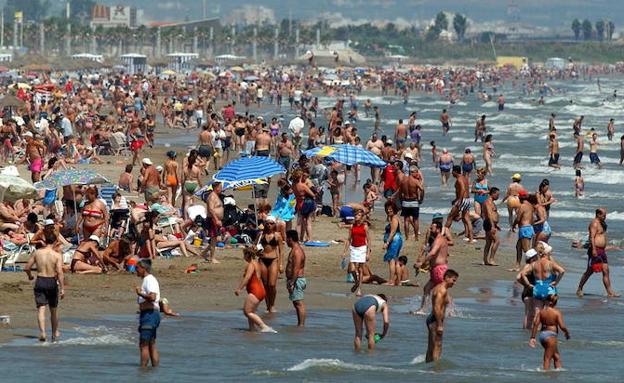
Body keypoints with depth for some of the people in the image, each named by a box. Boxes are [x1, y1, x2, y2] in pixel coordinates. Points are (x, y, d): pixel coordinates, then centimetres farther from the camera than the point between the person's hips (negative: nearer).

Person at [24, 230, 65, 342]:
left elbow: (27, 268, 4)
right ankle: (55, 333, 32)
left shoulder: (37, 252, -2)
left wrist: (30, 276, 25)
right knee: (54, 309, 18)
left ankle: (42, 331, -26)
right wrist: (62, 288, -17)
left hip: (40, 282, 0)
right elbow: (60, 272, -19)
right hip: (52, 282, 0)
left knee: (41, 308, -4)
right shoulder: (57, 255, -10)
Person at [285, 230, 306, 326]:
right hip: (295, 280, 11)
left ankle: (301, 324, -11)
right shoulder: (295, 250, 16)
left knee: (299, 303, -10)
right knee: (297, 303, 14)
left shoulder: (297, 251, -17)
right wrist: (290, 282, 23)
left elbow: (296, 269, -23)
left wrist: (292, 283, -24)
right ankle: (299, 324, 19)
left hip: (296, 280, -11)